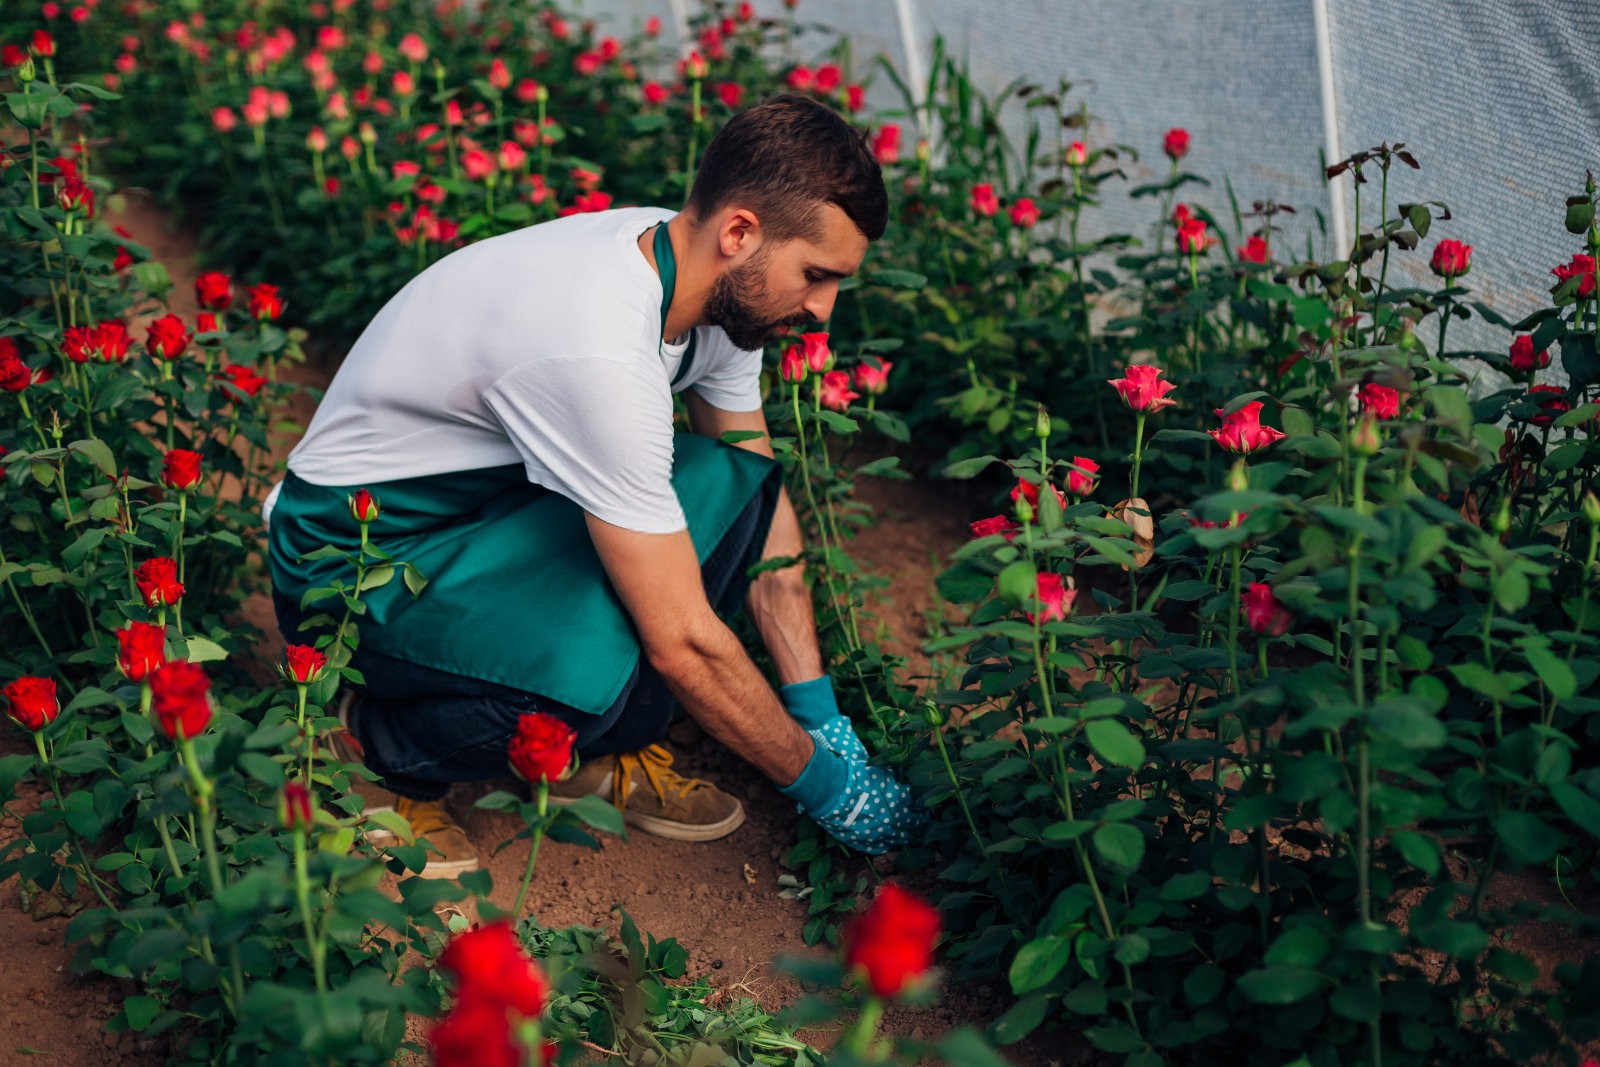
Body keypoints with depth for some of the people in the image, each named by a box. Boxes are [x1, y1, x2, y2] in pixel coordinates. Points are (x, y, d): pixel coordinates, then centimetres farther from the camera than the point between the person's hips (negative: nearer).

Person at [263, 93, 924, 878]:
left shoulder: (708, 278, -9)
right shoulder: (597, 350, -35)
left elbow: (764, 503, 1)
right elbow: (682, 642, -30)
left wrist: (822, 717, -3)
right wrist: (817, 782, -16)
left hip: (491, 496, 8)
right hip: (353, 557, -8)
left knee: (732, 488, -14)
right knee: (600, 679, -34)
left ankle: (606, 746, 1)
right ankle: (378, 743, -4)